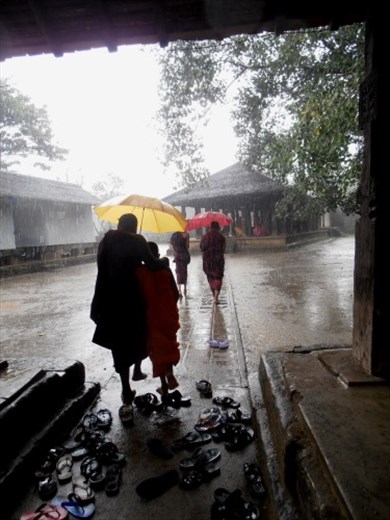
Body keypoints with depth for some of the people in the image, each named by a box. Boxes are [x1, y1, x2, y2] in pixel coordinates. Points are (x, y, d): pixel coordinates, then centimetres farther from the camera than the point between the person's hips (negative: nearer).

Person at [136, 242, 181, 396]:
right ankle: (170, 375, 19)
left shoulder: (140, 271, -11)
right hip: (169, 313, 3)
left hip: (151, 315, -3)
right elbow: (176, 293, -1)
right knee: (168, 345, 24)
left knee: (157, 349, 10)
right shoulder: (165, 269, -2)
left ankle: (164, 384, 18)